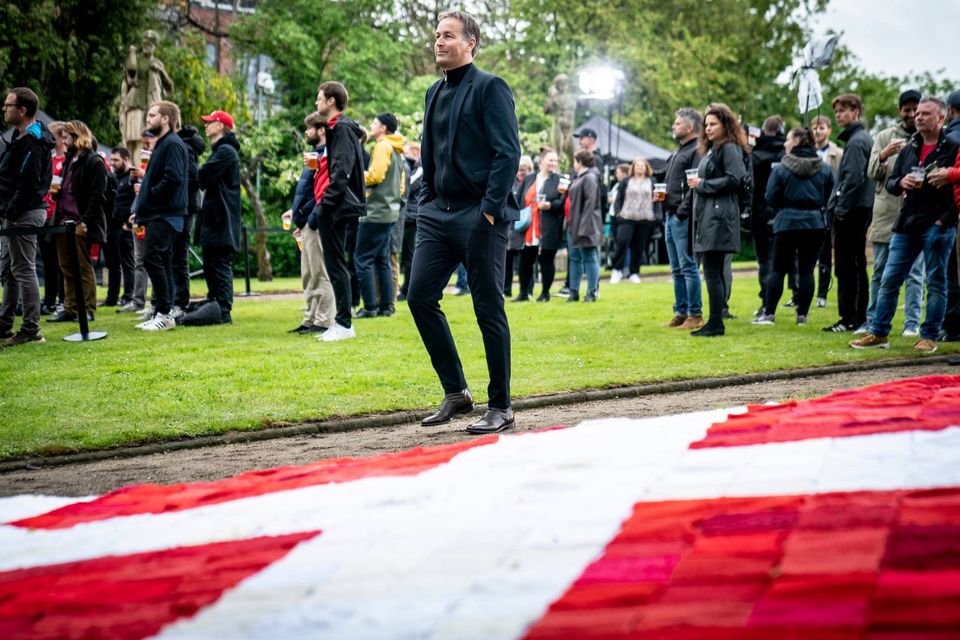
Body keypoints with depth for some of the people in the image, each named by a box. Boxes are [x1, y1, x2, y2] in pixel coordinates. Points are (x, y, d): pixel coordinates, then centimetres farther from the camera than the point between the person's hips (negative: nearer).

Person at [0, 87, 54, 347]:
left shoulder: (31, 142, -17)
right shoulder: (22, 137, 16)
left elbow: (28, 183, -23)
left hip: (24, 215, -11)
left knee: (23, 270, -6)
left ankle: (31, 329, -2)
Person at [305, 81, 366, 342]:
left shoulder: (342, 129, -11)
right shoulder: (334, 129, 19)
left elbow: (341, 173, -20)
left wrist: (322, 206, -21)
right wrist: (319, 207, 16)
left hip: (335, 209, -10)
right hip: (329, 210, 10)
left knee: (336, 266, -7)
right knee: (334, 266, 11)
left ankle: (344, 324, -3)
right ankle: (341, 322, 15)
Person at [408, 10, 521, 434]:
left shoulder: (489, 88, -6)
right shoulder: (434, 93, 16)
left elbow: (508, 152, -13)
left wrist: (491, 210, -18)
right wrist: (426, 202, 12)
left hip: (479, 215, -7)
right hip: (438, 214, 7)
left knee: (489, 310, -1)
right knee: (420, 297, 0)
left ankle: (500, 407, 9)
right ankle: (455, 392, 13)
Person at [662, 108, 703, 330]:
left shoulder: (697, 151, -11)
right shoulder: (678, 152, 21)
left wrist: (682, 211, -21)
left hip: (684, 218, -10)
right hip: (671, 217, 10)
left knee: (688, 267, -8)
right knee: (677, 270, 13)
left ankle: (695, 315, -4)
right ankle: (681, 312, 19)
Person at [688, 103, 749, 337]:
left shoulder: (729, 148, -8)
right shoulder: (711, 150, 22)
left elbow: (734, 179, -19)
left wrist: (702, 184, -13)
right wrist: (697, 184, 6)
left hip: (719, 216, -10)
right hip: (707, 215, 10)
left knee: (712, 271, -11)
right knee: (714, 271, 10)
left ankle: (716, 324, -9)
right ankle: (715, 323, 13)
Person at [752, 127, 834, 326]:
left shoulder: (781, 169, -8)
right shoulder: (824, 169, 1)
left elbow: (770, 198, -7)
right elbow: (831, 197, 5)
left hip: (787, 222, -2)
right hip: (815, 224, 2)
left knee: (778, 269, 6)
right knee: (807, 269, 6)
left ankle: (769, 313, 4)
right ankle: (802, 314, 5)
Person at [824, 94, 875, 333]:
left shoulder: (855, 142, -13)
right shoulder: (865, 139, 17)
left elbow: (852, 179, -21)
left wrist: (841, 208, -16)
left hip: (850, 212, -10)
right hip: (862, 209, 10)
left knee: (846, 266, -7)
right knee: (858, 265, 13)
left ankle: (848, 318, -6)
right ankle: (860, 316, 17)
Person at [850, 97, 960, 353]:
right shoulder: (909, 149, 15)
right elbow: (890, 181, 18)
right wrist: (900, 182, -5)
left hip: (937, 226, -6)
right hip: (907, 225, 6)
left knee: (936, 282, 3)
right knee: (889, 280, 5)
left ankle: (929, 337, 10)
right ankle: (878, 333, 11)